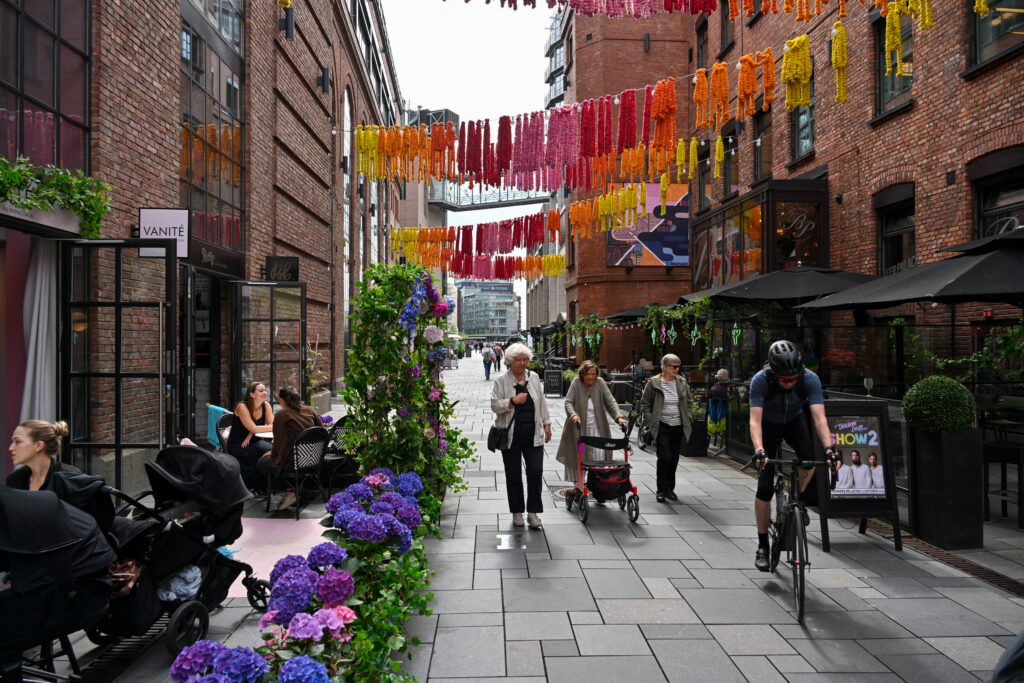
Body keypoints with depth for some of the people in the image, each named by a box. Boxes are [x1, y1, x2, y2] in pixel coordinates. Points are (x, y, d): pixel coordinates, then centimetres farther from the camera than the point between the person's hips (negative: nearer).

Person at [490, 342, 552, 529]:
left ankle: (533, 512, 8)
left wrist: (546, 424, 14)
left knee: (536, 472, -4)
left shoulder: (534, 378, 9)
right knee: (513, 476, 7)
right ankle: (517, 512, 21)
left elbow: (542, 402, 15)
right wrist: (513, 401, -19)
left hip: (533, 435, 2)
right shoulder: (502, 381, -2)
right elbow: (494, 405, -7)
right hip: (511, 437, -2)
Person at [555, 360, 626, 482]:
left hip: (597, 429, 1)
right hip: (578, 429, 0)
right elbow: (568, 402, -6)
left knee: (599, 458, -7)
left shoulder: (600, 383, 0)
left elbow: (610, 401, -1)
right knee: (577, 457, 4)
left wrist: (618, 417, -16)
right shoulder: (576, 383, -3)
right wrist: (573, 415, -26)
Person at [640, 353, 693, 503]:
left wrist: (687, 417, 9)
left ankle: (670, 488, 22)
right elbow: (644, 403, 1)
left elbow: (688, 402, 19)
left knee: (674, 459, 9)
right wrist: (651, 420, -5)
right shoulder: (654, 383, -6)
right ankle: (661, 490, 2)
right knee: (664, 457, -11)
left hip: (678, 427, 4)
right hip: (661, 427, -4)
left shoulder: (682, 383, 6)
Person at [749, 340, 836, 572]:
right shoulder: (760, 380, -34)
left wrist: (829, 448, -50)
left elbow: (819, 417, -36)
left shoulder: (810, 379, -30)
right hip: (769, 424, -1)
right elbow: (755, 420, -39)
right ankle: (762, 546, 4)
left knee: (808, 458, -31)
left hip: (794, 420, 2)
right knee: (765, 486, -10)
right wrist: (759, 451, -54)